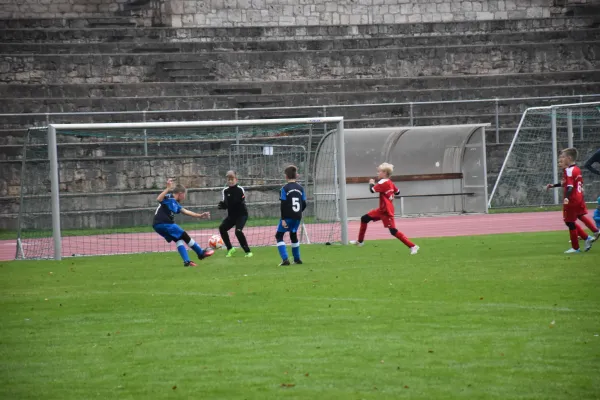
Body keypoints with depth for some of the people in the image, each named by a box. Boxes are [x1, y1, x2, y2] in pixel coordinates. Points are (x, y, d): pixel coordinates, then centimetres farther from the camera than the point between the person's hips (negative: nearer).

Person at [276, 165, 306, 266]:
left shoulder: (285, 189, -8)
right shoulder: (301, 188, 6)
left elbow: (283, 205, -13)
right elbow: (304, 204, 8)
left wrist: (283, 219, -12)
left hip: (288, 216, -5)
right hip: (297, 216, 5)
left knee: (279, 236, 2)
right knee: (293, 235, 23)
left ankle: (285, 259, -14)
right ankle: (297, 259, 27)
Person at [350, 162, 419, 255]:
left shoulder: (382, 183, -19)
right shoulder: (390, 183, 7)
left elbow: (372, 190, -21)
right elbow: (397, 192, 18)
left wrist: (371, 183, -2)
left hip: (387, 211, -10)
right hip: (382, 210, 10)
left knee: (393, 231, -12)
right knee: (364, 218, 14)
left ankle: (413, 246, -11)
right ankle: (360, 241, 25)